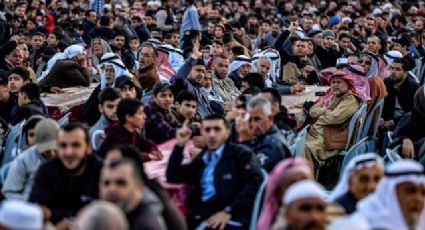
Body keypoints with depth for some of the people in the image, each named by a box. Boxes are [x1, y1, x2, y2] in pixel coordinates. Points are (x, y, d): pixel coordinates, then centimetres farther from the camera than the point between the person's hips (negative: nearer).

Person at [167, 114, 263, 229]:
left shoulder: (242, 154, 6)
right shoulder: (201, 159, 22)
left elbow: (254, 184, -7)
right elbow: (172, 177, 20)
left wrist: (228, 211, -14)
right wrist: (179, 146, 11)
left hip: (230, 220, -5)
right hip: (201, 218, 6)